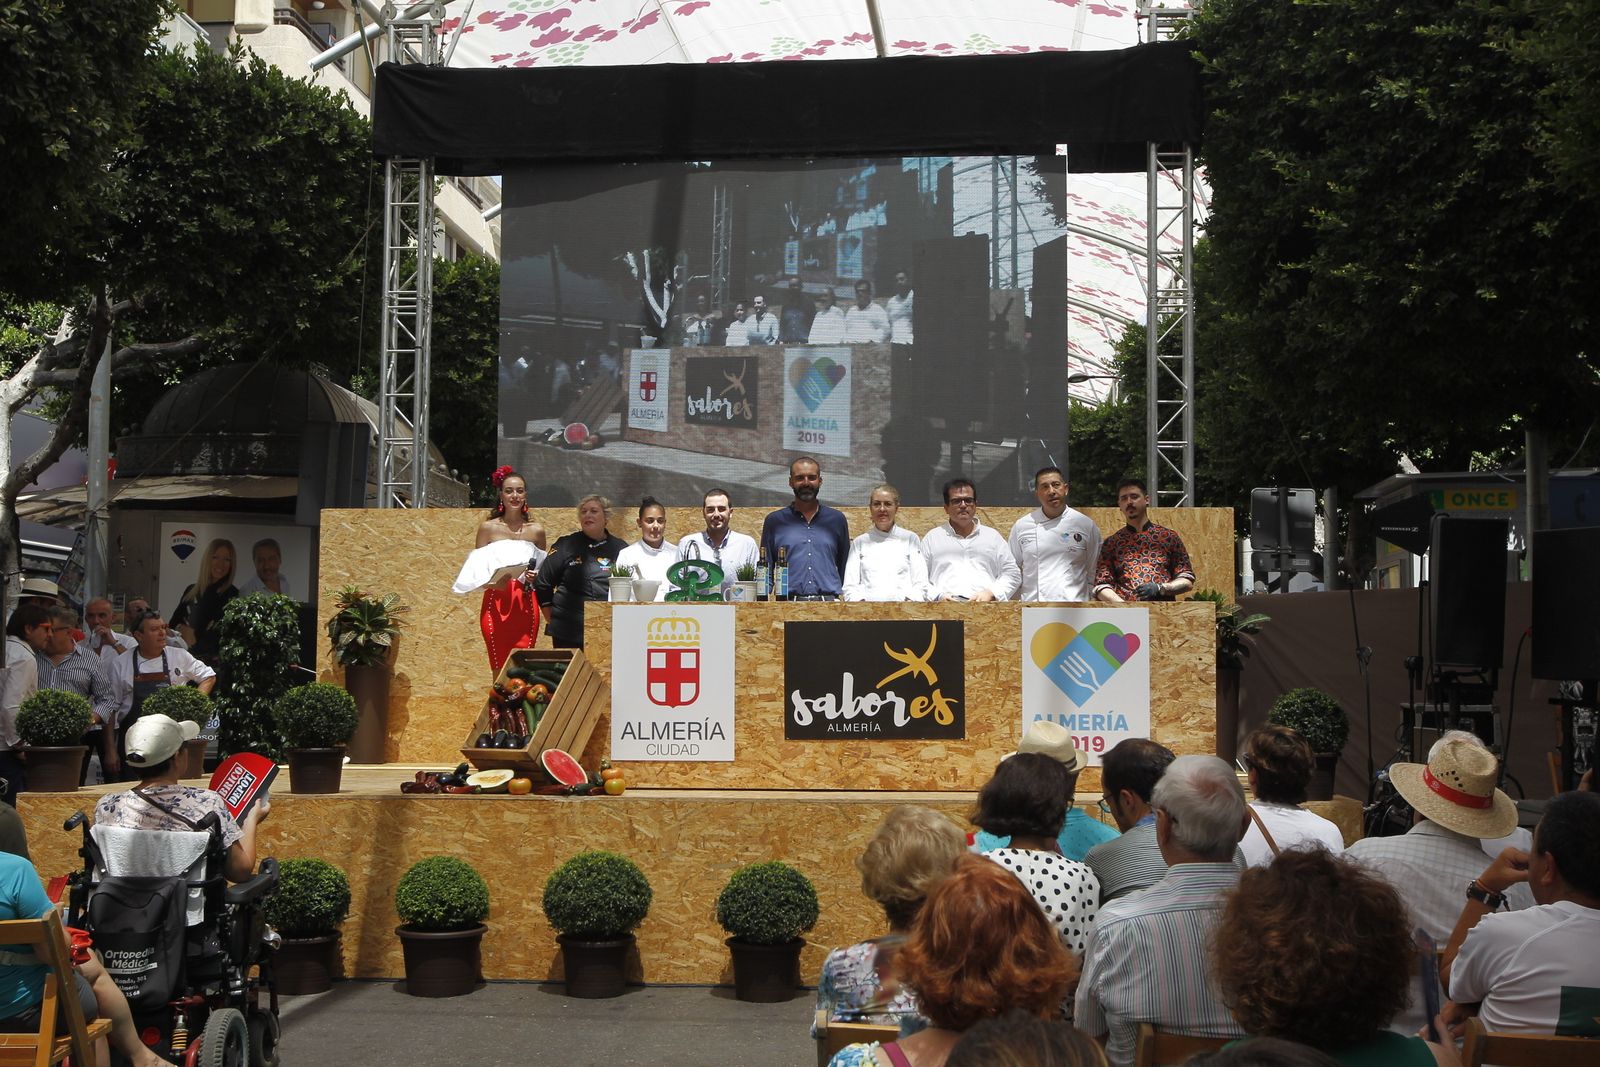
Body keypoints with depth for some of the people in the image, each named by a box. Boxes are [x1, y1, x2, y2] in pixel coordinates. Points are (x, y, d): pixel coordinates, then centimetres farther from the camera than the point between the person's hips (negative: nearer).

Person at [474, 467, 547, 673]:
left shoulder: (536, 531, 10)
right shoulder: (488, 528, 5)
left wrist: (536, 577, -3)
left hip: (525, 607, 1)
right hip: (496, 606, -1)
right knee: (499, 670, -6)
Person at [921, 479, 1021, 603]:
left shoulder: (993, 536, 22)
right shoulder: (932, 538, 19)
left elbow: (1013, 573, 17)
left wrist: (991, 593, 0)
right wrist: (938, 596, -6)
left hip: (984, 605, 1)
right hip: (946, 606, -1)